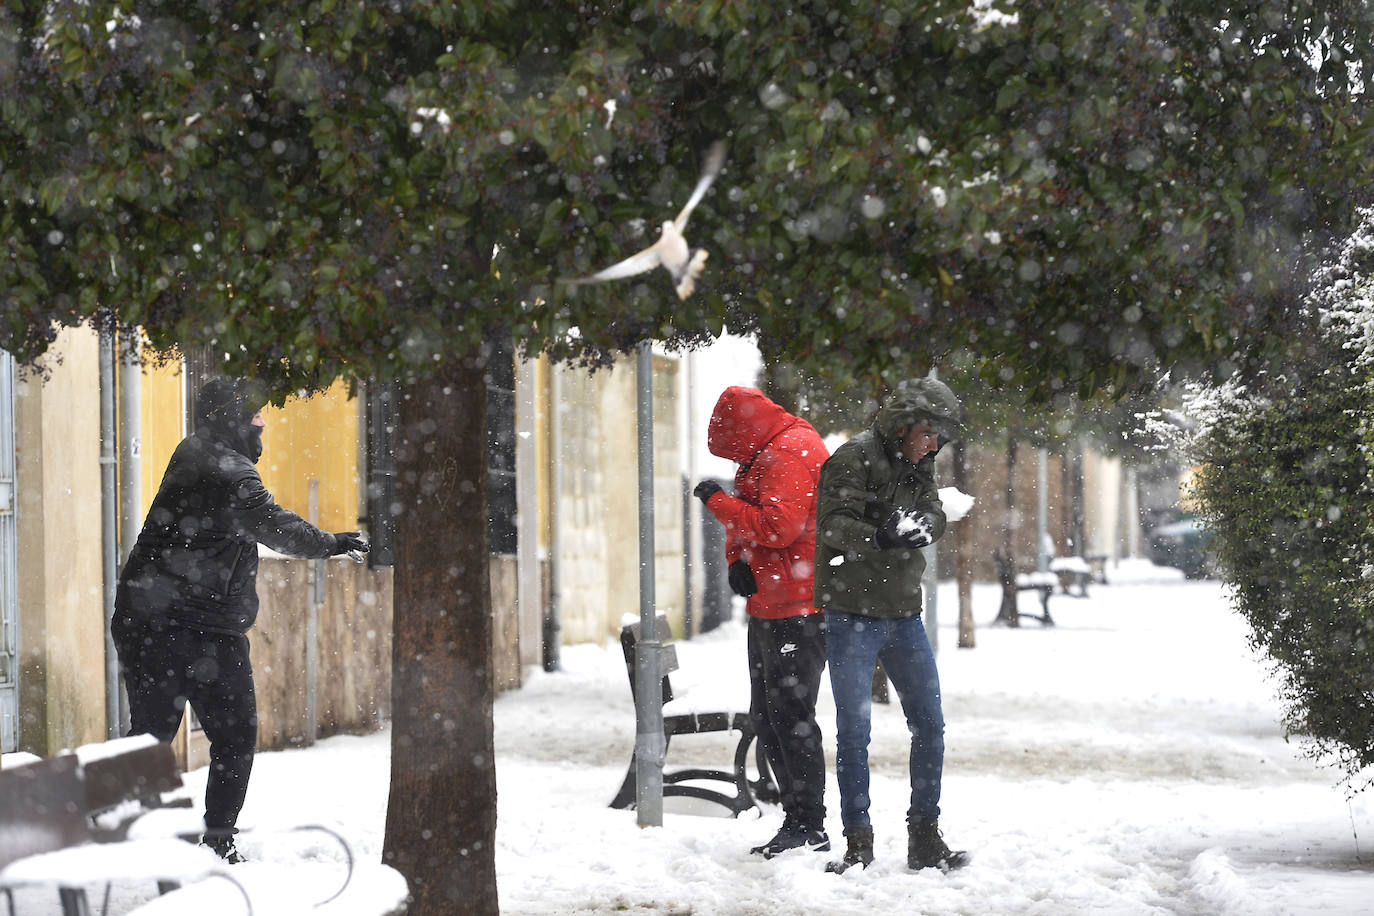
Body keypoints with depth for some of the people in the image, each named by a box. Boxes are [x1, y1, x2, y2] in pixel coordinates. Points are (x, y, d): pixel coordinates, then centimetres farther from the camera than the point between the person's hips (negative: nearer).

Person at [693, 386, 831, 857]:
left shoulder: (791, 452, -14)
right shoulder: (765, 455, 19)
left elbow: (778, 526, -23)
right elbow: (747, 520, 22)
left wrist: (717, 501, -13)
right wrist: (736, 560, 2)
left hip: (797, 610, -11)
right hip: (769, 607, 11)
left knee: (790, 716, -9)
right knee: (765, 716, 13)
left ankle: (809, 828, -4)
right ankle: (796, 819, 18)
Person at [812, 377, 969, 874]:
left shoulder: (918, 464, 12)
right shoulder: (855, 458, -12)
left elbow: (935, 516, 7)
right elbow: (835, 524, -21)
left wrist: (920, 525, -16)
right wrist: (882, 538, -36)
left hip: (903, 613, 7)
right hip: (853, 613, -7)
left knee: (929, 724, 7)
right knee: (853, 729, -5)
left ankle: (925, 838, 16)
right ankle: (858, 843, 3)